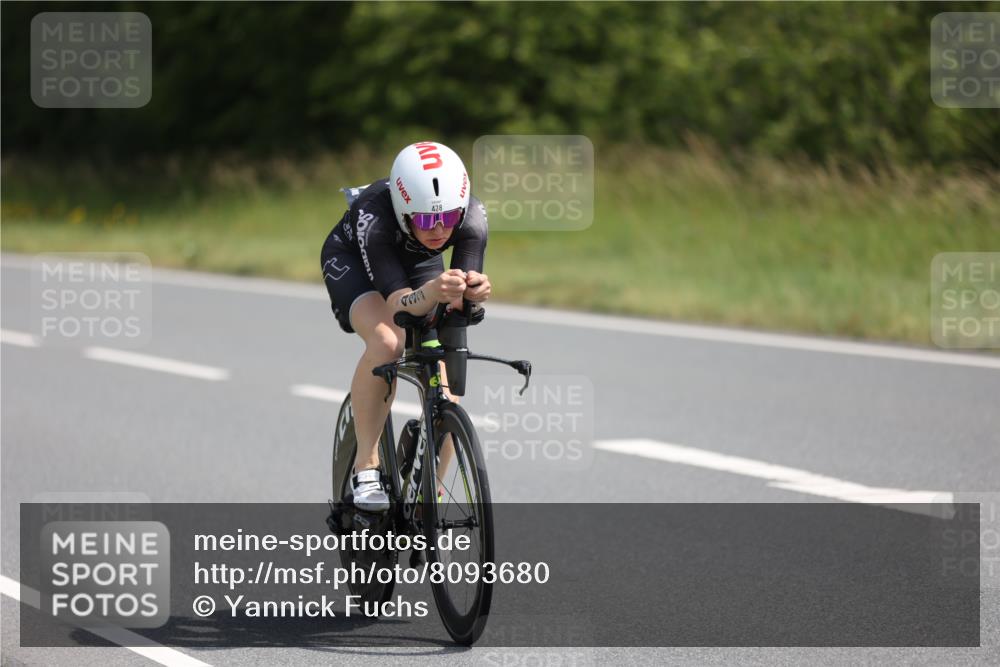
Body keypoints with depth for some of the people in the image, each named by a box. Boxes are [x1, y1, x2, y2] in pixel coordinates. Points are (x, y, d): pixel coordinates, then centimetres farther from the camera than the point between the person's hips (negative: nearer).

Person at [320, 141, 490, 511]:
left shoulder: (472, 217, -33)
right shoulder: (375, 217, -41)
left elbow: (461, 298, -35)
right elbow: (399, 304, -45)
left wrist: (474, 290, -59)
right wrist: (432, 292, -66)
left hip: (420, 262, 3)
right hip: (352, 260, -3)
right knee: (386, 341, -35)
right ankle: (366, 466, -21)